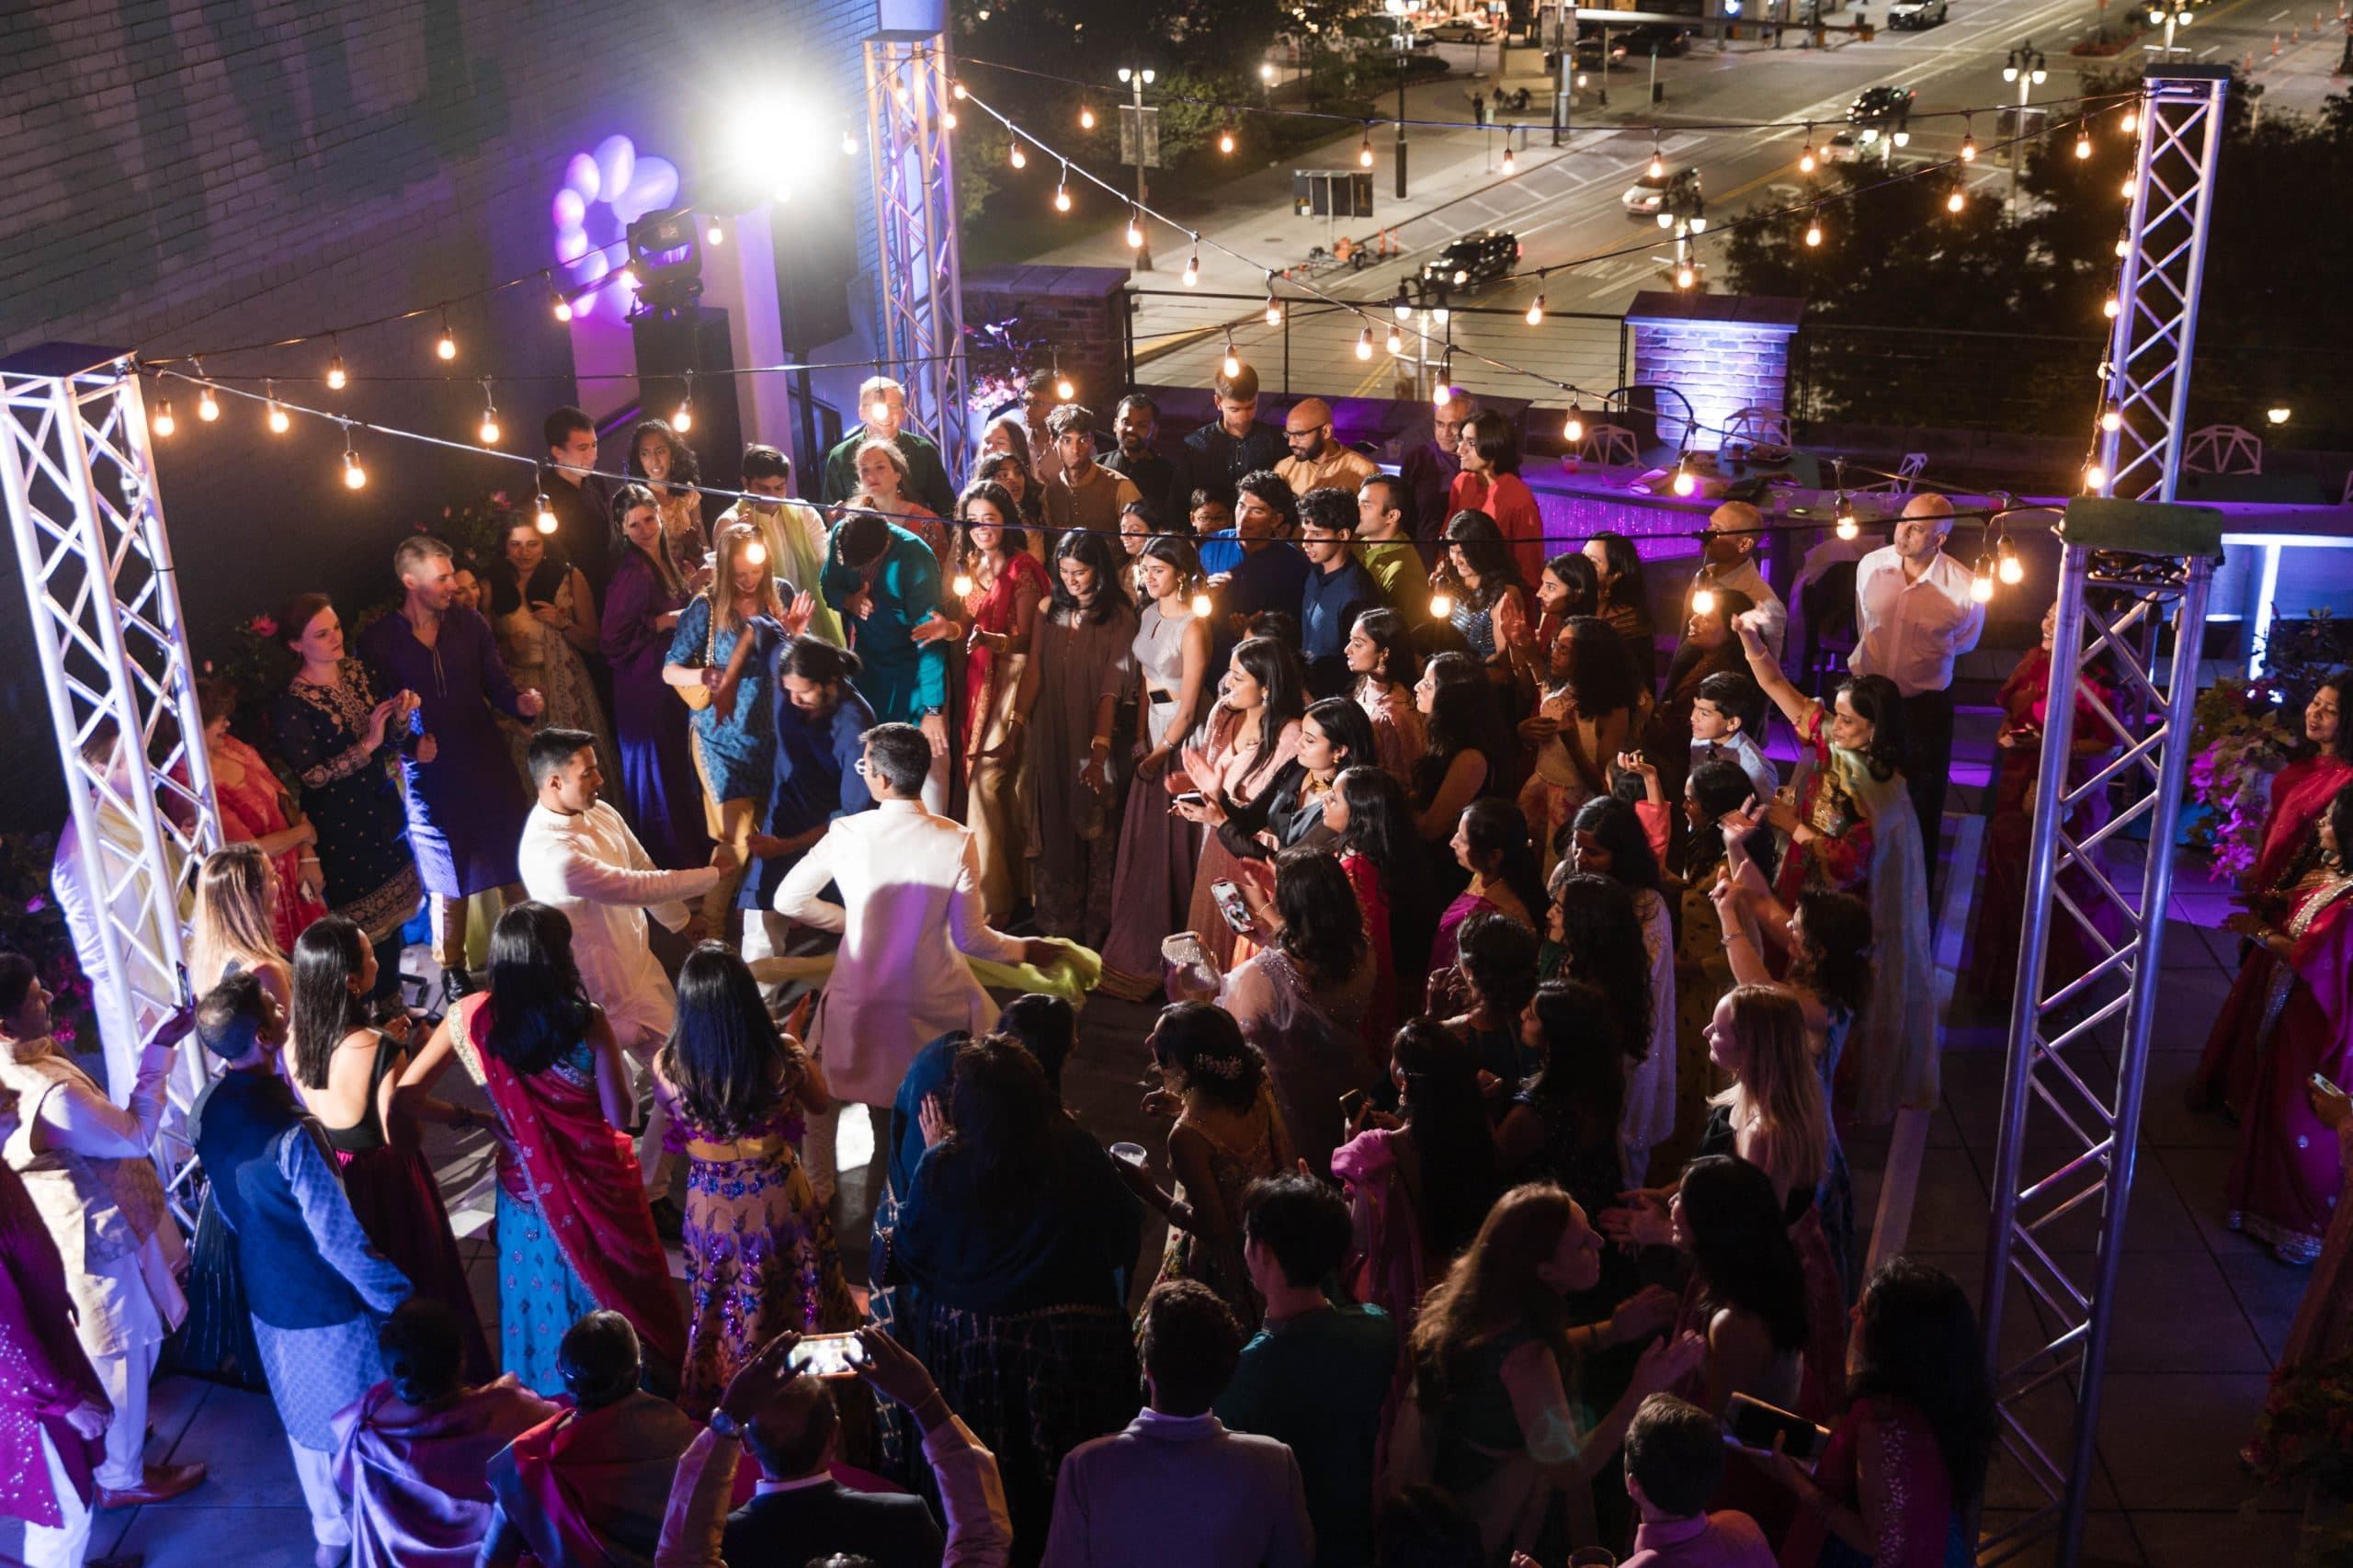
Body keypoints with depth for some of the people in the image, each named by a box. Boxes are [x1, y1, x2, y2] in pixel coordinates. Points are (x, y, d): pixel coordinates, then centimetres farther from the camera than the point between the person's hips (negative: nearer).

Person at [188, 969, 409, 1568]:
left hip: (265, 1293, 7)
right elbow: (343, 1239, -27)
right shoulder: (293, 1134, -33)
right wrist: (398, 1298, -14)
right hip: (327, 1301, -7)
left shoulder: (208, 1108, -8)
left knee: (306, 1419, 25)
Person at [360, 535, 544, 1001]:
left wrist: (520, 702, -17)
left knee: (516, 866, 2)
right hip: (431, 777, -2)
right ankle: (451, 971, 23)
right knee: (446, 883, 8)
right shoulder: (378, 641, -3)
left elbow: (497, 685, 3)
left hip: (489, 766, 2)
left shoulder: (470, 625, 4)